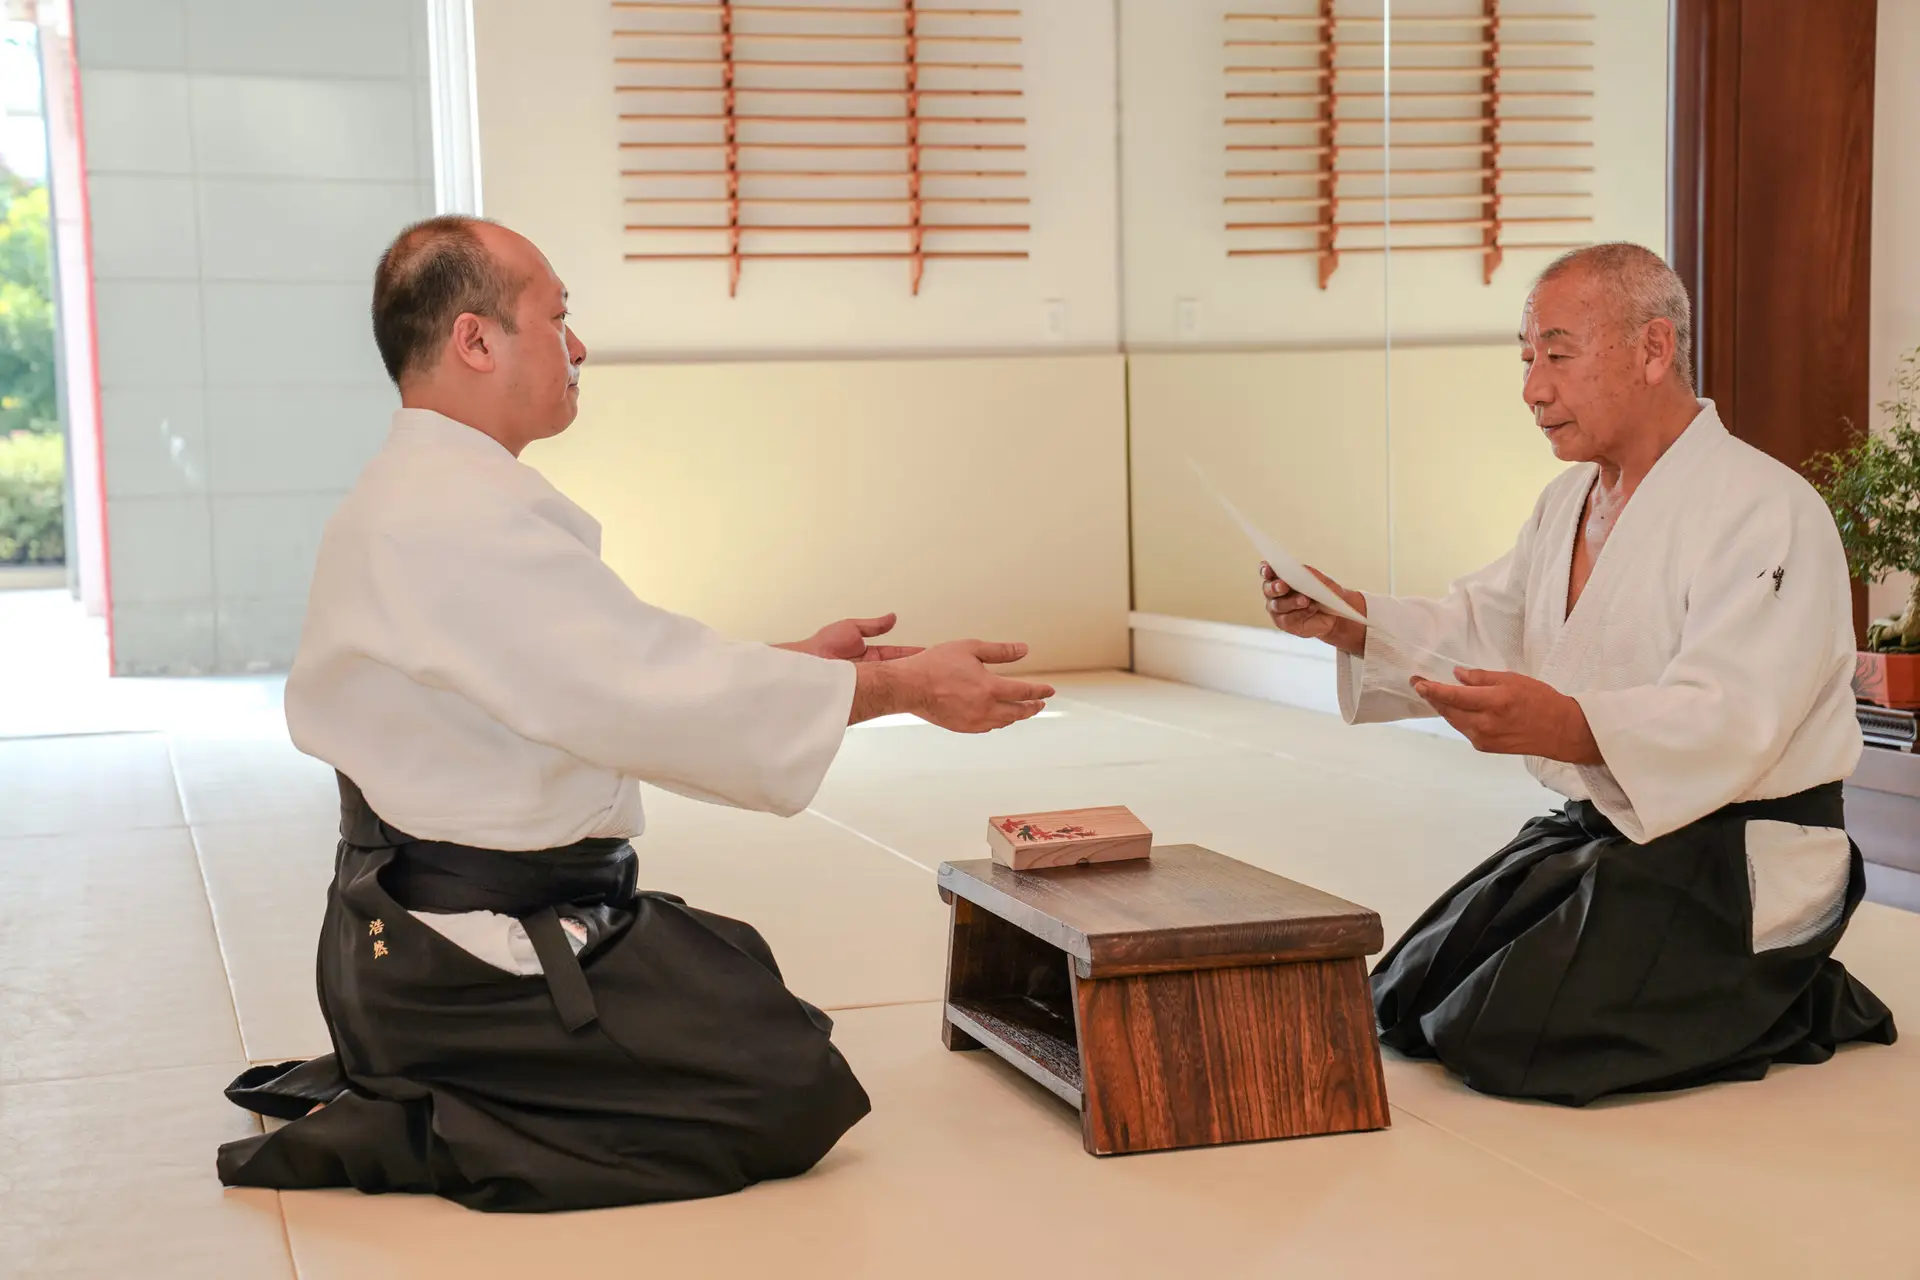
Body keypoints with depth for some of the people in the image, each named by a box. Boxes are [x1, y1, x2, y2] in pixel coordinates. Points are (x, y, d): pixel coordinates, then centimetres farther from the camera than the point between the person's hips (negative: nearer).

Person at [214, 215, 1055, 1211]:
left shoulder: (410, 499, 13)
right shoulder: (463, 520, -21)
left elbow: (609, 682, 16)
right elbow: (657, 691, -22)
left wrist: (793, 664, 11)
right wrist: (904, 690, -13)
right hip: (467, 965, -11)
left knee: (738, 973, 24)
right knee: (798, 1095, -10)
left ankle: (386, 1085, 15)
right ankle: (399, 1137, -6)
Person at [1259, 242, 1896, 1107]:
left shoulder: (1765, 511, -19)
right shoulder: (1569, 502, 13)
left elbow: (1729, 721, -31)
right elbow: (1478, 630, 10)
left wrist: (1565, 728, -49)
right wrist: (1348, 621, -9)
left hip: (1727, 870, -9)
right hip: (1595, 834, 9)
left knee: (1505, 1047, -21)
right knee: (1406, 1006, 8)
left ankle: (1784, 1007, 2)